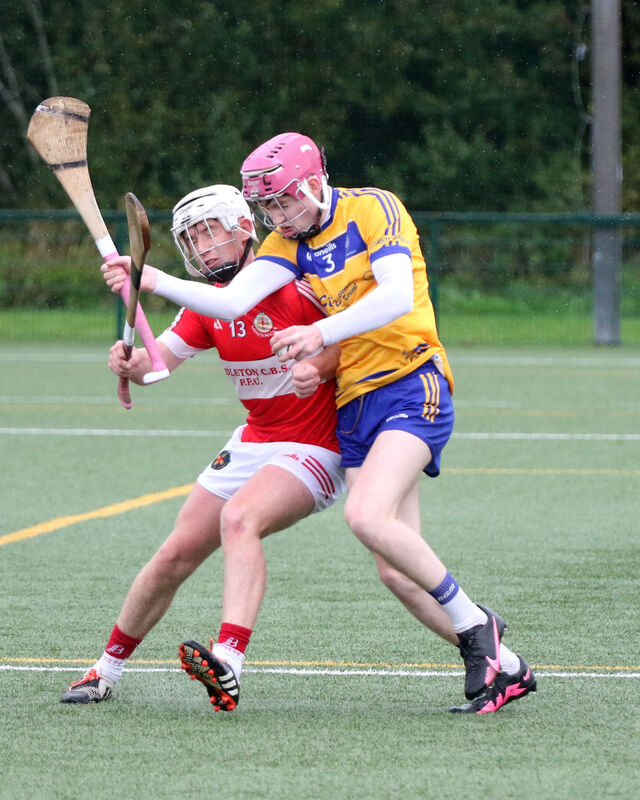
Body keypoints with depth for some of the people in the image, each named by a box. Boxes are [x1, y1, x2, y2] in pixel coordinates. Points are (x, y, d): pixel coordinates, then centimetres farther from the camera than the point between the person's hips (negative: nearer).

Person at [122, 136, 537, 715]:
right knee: (396, 571, -2)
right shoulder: (289, 241, 11)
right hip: (354, 402, 7)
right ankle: (505, 668, 10)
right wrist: (152, 280, -13)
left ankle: (474, 625, -10)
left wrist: (323, 332, -30)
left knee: (367, 516, -27)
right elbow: (233, 302, -2)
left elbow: (398, 297, -20)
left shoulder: (374, 209, -6)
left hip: (412, 383, -7)